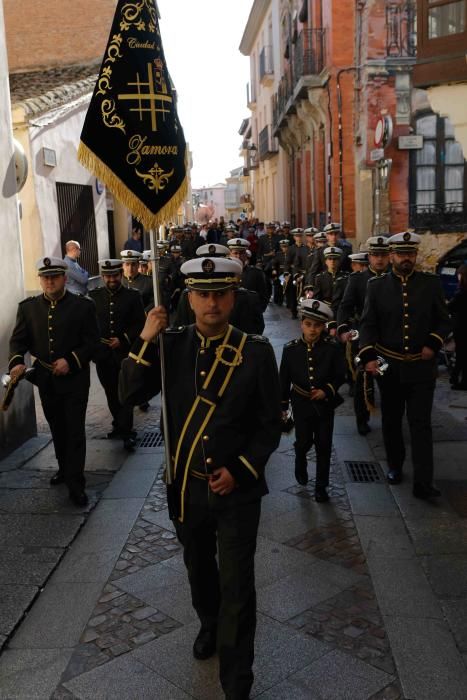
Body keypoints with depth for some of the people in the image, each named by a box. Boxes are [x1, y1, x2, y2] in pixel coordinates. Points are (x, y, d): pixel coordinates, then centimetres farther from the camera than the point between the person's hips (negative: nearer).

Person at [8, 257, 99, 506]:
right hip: (45, 380, 4)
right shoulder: (28, 307, 3)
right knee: (57, 428, 19)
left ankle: (76, 483, 4)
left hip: (74, 379, -4)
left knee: (74, 430, -3)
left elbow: (92, 341, -8)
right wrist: (16, 361, -18)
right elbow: (18, 339, 2)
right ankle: (65, 468, 38)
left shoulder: (83, 306, -6)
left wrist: (71, 360, -22)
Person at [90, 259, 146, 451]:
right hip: (103, 354, 3)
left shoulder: (133, 296, 1)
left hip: (126, 353, -3)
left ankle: (126, 431, 1)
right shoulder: (94, 296, 6)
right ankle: (119, 425, 28)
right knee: (111, 394, 13)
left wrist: (123, 339, -12)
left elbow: (140, 324, -2)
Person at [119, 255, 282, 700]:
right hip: (185, 486, 3)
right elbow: (130, 393, -11)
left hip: (236, 489, -3)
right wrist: (145, 341, -21)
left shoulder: (256, 352, -12)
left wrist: (239, 471, -16)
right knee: (198, 567, 25)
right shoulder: (171, 344, -4)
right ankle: (209, 624, 55)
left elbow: (270, 425, -6)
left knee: (236, 587, 3)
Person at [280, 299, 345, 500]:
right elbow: (284, 379, 0)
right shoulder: (291, 349, -7)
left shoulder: (332, 348, -8)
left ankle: (321, 486, 21)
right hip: (302, 404, 0)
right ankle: (301, 465, 41)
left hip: (325, 403, 0)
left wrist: (327, 390, -15)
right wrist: (283, 405, 3)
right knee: (304, 441, 5)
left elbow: (340, 374, 0)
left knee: (324, 445, 6)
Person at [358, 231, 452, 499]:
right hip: (389, 366, 1)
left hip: (421, 368, -1)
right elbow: (368, 324, -1)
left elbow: (444, 321, 4)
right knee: (391, 421, 15)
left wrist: (433, 344, -13)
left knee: (421, 423, -3)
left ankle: (423, 482, -1)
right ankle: (395, 466, 34)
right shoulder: (376, 285, 1)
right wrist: (369, 356, -13)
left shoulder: (432, 283, 0)